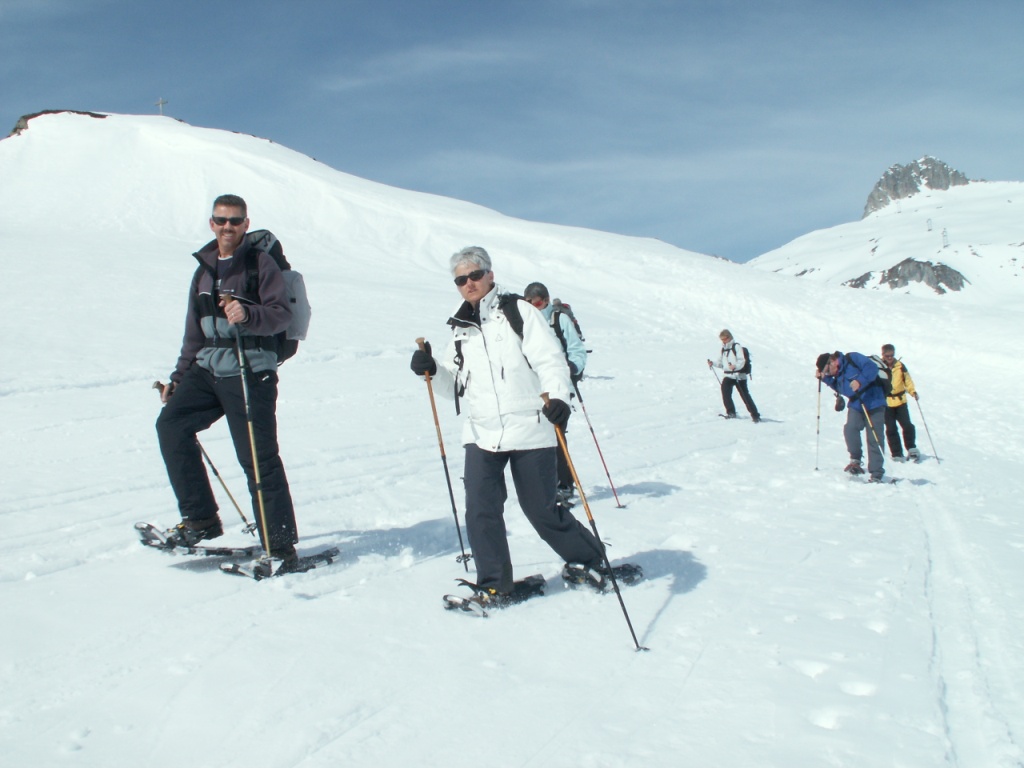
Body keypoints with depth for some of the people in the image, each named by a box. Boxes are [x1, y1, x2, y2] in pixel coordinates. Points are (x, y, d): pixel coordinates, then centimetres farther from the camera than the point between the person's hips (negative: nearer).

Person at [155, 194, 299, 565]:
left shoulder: (260, 262, 0)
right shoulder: (204, 270, 19)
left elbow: (281, 313, -11)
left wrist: (248, 315, -30)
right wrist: (178, 375, 23)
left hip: (250, 371, -7)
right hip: (208, 368, 7)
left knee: (258, 457, -9)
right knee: (170, 423, -9)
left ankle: (281, 545, 0)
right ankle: (200, 519, 0)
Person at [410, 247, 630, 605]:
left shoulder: (518, 311, -2)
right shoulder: (461, 328, 15)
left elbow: (549, 358, -11)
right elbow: (455, 384, 16)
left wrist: (558, 395, -28)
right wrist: (432, 369, -4)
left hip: (529, 430, -4)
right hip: (481, 433, 4)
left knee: (542, 510, 4)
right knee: (480, 510, -6)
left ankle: (589, 558, 28)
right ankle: (494, 584, 11)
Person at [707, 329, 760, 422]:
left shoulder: (737, 347, -6)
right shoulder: (723, 349, 16)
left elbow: (742, 361, -16)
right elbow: (721, 363, 22)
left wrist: (735, 366, -35)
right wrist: (713, 364, 4)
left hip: (739, 375, -6)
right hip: (727, 375, 6)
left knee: (745, 395, -4)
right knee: (725, 391, -17)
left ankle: (755, 415, 4)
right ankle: (731, 412, -5)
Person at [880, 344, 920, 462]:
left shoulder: (900, 366, 2)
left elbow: (907, 379, 8)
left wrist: (912, 391, -6)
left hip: (900, 401, 2)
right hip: (886, 403, -2)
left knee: (907, 425, -3)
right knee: (891, 429, 1)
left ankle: (911, 448, 14)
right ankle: (897, 453, 9)